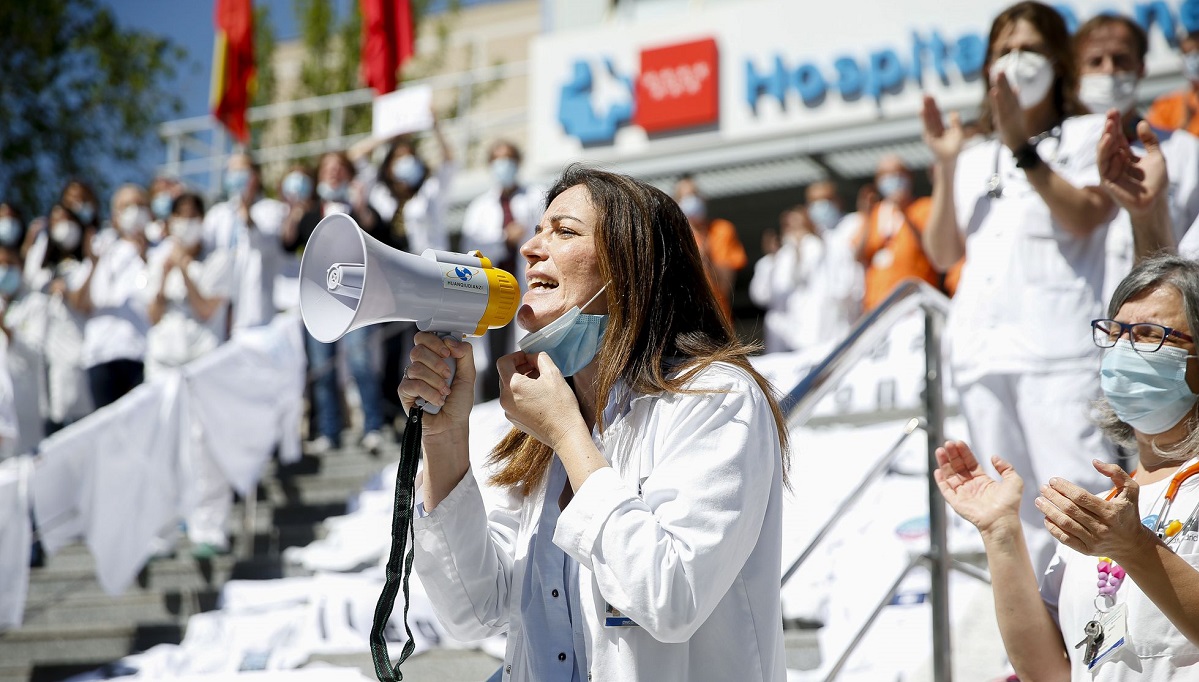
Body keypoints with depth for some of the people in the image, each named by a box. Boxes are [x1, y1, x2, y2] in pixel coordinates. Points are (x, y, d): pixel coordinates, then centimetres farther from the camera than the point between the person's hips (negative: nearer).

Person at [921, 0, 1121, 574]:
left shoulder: (1089, 134, 9)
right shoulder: (976, 160, 22)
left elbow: (1084, 217, -9)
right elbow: (943, 255, 14)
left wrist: (1022, 146, -13)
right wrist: (945, 166, 5)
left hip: (1058, 341, -5)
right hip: (981, 349, 6)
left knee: (1080, 489, -16)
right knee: (1014, 509, 5)